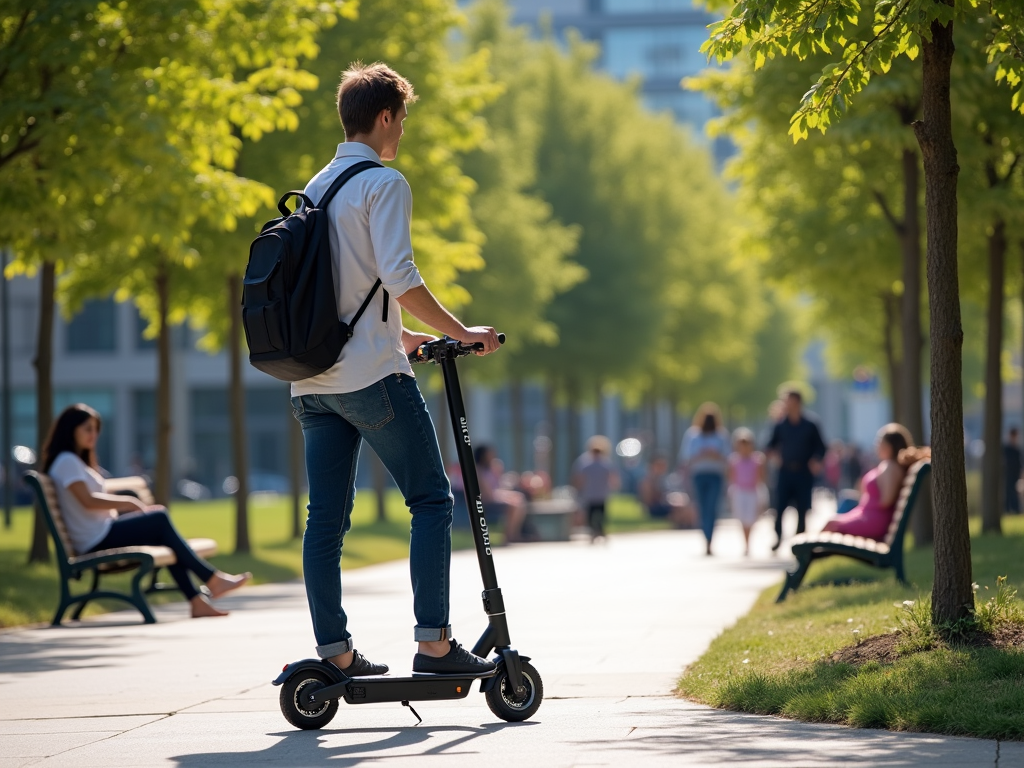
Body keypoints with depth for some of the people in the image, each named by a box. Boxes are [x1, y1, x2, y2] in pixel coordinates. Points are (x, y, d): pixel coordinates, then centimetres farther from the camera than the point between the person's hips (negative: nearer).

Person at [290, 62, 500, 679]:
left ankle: (335, 651, 4)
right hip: (372, 375, -8)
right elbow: (399, 277, -18)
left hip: (313, 380, 8)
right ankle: (434, 643, -8)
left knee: (326, 518, 5)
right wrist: (461, 332, -10)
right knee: (432, 500, -2)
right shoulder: (384, 183, -7)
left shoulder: (315, 188, 18)